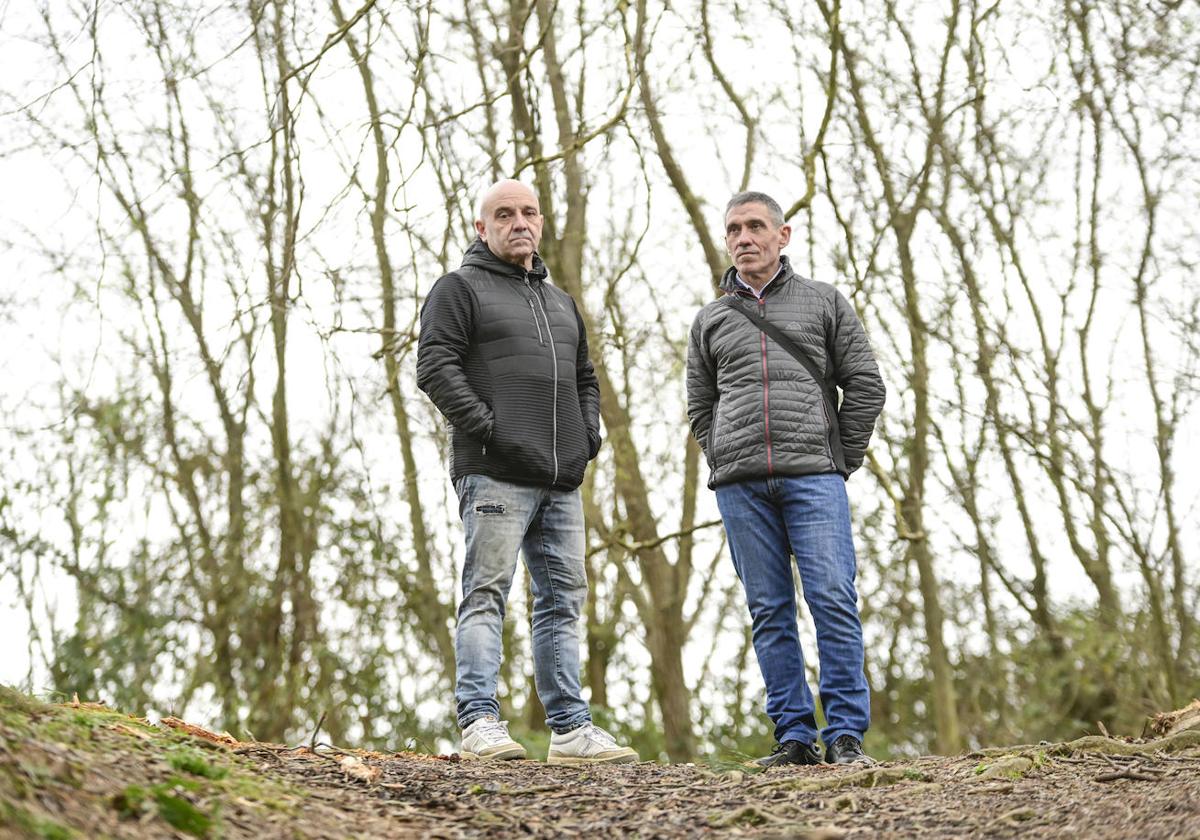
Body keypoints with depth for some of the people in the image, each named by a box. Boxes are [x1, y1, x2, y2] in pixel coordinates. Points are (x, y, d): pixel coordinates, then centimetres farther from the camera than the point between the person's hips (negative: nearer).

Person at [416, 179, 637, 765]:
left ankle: (570, 728, 8)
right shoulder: (459, 289, 4)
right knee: (487, 593, -11)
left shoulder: (560, 303, 26)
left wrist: (588, 435, 13)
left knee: (563, 600, 5)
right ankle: (479, 722, -13)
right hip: (495, 474, -7)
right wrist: (488, 428, -16)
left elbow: (584, 378, 32)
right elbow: (435, 367, -8)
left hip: (562, 480, 7)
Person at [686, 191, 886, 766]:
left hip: (814, 477, -2)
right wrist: (729, 467, 7)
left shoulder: (825, 302, 12)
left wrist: (839, 463, 3)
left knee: (833, 600, -10)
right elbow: (699, 408, 20)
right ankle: (794, 735, 5)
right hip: (740, 488, 2)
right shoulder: (709, 320, 18)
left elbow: (865, 387, 9)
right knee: (769, 612, 2)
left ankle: (846, 734, -7)